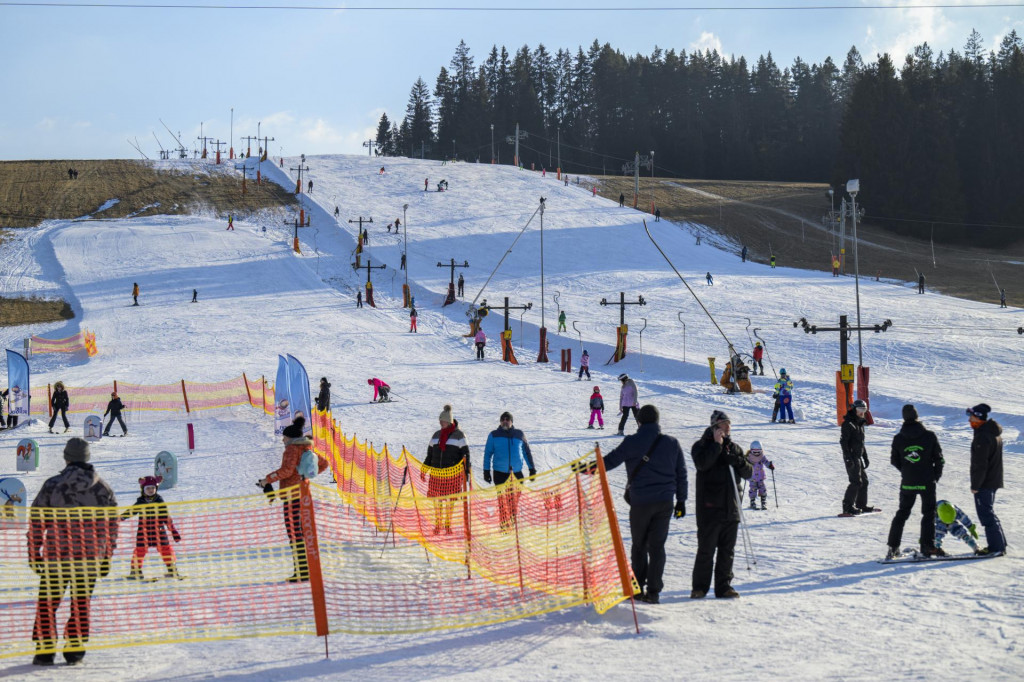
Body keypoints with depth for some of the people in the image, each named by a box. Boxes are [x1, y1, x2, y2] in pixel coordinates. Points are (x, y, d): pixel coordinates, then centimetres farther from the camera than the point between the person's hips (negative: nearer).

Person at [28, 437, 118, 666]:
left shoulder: (52, 485, -4)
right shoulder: (103, 488, 3)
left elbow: (36, 524, -2)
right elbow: (111, 526, 8)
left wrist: (34, 554, 6)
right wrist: (106, 557, 15)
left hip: (57, 557, -2)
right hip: (90, 558, 2)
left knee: (47, 603, 7)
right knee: (81, 603, 13)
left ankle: (45, 649, 4)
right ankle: (75, 648, 12)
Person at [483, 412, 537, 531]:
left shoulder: (519, 434, 9)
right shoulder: (494, 435, 6)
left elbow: (527, 452, 16)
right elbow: (488, 453, 10)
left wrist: (532, 469, 15)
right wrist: (486, 471, 4)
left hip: (517, 472, 1)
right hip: (500, 472, -1)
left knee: (515, 498, 5)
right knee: (502, 499, -5)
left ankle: (513, 520, 20)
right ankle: (504, 524, 0)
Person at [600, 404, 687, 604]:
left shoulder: (632, 443, -7)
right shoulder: (672, 443, 2)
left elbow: (610, 461, -2)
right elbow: (681, 474, 7)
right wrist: (681, 500, 16)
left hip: (640, 502, -2)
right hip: (665, 503, 2)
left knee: (639, 545, 12)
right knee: (657, 546, 6)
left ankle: (637, 588, 13)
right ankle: (653, 591, 1)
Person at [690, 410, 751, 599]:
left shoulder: (734, 448, 16)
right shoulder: (702, 446, 1)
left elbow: (748, 473, 11)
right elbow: (702, 463, -20)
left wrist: (737, 461, -8)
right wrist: (717, 444, -18)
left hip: (731, 509, 5)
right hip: (709, 508, -5)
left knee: (727, 550, 8)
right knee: (706, 550, -3)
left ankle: (724, 587, 14)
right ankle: (700, 587, 5)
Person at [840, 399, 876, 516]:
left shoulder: (860, 423, 16)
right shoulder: (848, 424, -12)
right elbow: (843, 441, -17)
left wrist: (865, 457, 22)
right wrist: (848, 458, -22)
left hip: (859, 456, 9)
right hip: (852, 457, -9)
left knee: (864, 481, 14)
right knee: (856, 482, -13)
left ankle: (861, 505, 23)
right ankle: (848, 507, -11)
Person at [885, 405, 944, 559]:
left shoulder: (898, 438, -4)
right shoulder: (929, 436, -8)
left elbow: (894, 461, 6)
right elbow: (939, 459, -3)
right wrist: (936, 476, 12)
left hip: (907, 483, 2)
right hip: (927, 483, -2)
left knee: (902, 513, 14)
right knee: (928, 513, 8)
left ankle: (893, 546, 10)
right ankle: (927, 546, -1)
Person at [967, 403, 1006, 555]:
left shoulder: (983, 437, -21)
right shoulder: (995, 433, 12)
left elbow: (980, 465, -22)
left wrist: (975, 485, -16)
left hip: (984, 483, -10)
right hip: (994, 480, 10)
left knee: (986, 514, -4)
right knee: (988, 512, 19)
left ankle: (996, 547, -2)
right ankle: (1000, 544, 23)